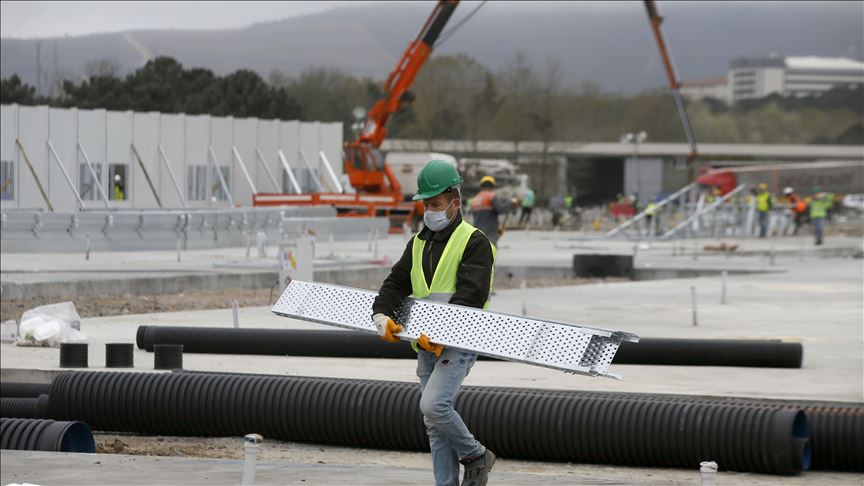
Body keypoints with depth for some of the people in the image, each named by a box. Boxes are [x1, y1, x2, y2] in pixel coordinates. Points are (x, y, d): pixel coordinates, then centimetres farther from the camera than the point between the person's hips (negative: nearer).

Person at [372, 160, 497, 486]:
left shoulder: (475, 242, -7)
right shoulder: (418, 244, 15)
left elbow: (470, 296, -18)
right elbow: (397, 283, 7)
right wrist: (382, 314, -13)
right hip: (426, 346, 7)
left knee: (434, 405, -22)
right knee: (435, 423, 6)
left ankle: (476, 456, 0)